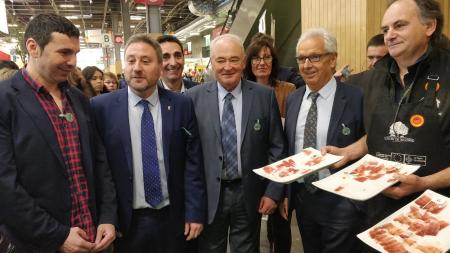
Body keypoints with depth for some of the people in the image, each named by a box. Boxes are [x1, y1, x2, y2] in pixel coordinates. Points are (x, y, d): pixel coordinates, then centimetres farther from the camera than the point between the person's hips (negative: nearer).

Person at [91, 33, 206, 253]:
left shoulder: (182, 105, -4)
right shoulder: (102, 107, -6)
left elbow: (193, 162, -2)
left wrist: (195, 212, -3)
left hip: (172, 219, 1)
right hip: (124, 221, -1)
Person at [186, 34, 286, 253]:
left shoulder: (265, 96, -4)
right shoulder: (194, 97, -5)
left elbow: (277, 147, 0)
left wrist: (273, 191, -3)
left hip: (249, 193, 1)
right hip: (208, 195, 0)